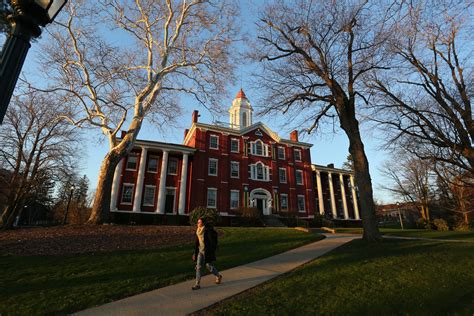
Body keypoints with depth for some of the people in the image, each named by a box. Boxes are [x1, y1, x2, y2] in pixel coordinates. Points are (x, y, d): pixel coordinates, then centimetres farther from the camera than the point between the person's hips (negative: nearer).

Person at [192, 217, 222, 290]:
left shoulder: (208, 230, -19)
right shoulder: (198, 231, 3)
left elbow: (212, 241, -17)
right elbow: (197, 242, 9)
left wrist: (213, 251, -17)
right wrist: (195, 253, 10)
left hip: (207, 251, -6)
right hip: (200, 251, 6)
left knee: (209, 266, 6)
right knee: (198, 267, 1)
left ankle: (218, 276, 31)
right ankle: (197, 284, 11)